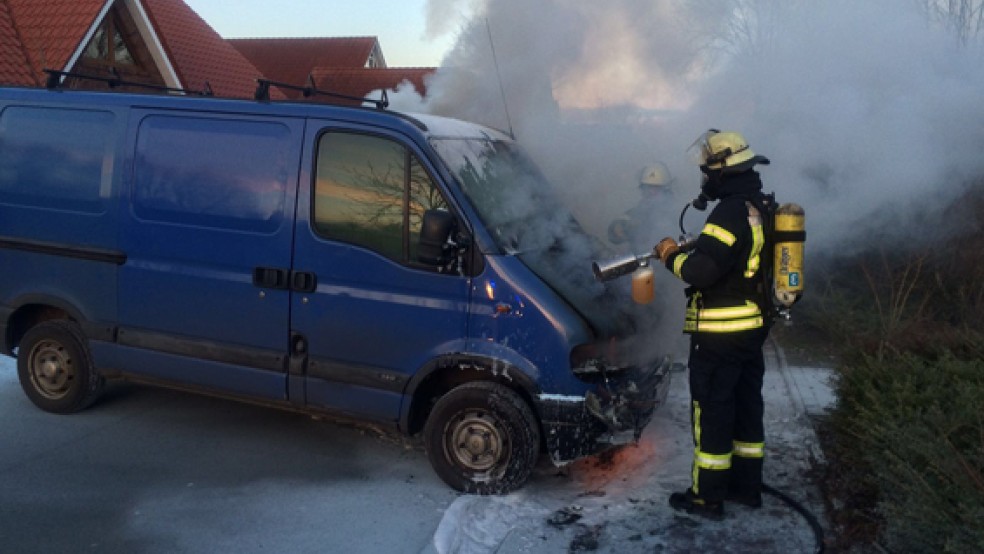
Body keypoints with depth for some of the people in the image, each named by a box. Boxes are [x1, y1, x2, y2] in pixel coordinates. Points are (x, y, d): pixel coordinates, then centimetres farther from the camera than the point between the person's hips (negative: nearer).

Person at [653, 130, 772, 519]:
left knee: (711, 411, 0)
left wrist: (671, 258, -10)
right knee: (746, 405, 17)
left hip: (721, 334, -9)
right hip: (754, 327, 9)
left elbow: (701, 270, -27)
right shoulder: (761, 208, 11)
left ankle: (707, 497, 10)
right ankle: (746, 486, 29)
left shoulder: (730, 212, -20)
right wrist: (686, 251, 8)